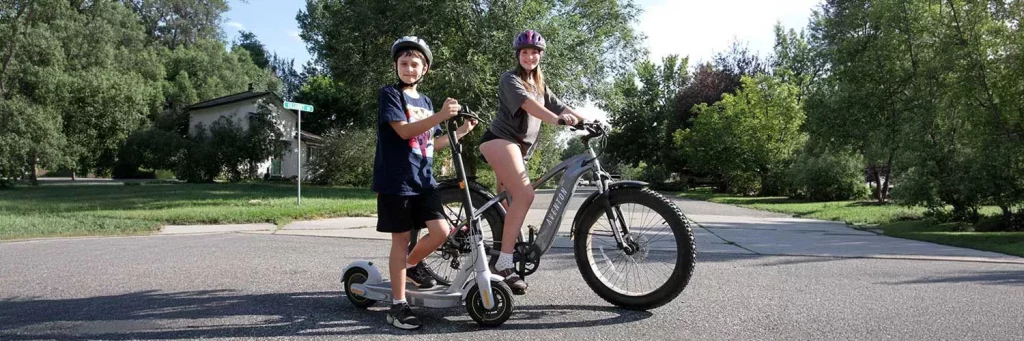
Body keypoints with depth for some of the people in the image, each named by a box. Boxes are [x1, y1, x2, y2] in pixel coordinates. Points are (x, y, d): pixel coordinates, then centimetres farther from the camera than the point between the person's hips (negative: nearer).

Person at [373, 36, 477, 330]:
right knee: (401, 240, -1)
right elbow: (404, 130, -20)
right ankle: (398, 305, 10)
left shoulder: (425, 101, 16)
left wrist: (462, 131, 8)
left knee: (441, 231, -6)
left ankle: (411, 264, 24)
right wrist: (441, 116, -29)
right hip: (396, 181, -6)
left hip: (424, 180, 6)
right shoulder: (390, 94, -4)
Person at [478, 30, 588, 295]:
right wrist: (556, 119, -40)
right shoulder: (510, 79, -4)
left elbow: (560, 106, 12)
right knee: (525, 194, -25)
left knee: (509, 201, 9)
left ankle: (502, 262, 18)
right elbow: (527, 104, -23)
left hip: (519, 146, 9)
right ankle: (504, 263, -26)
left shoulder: (540, 86, 23)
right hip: (500, 140, -9)